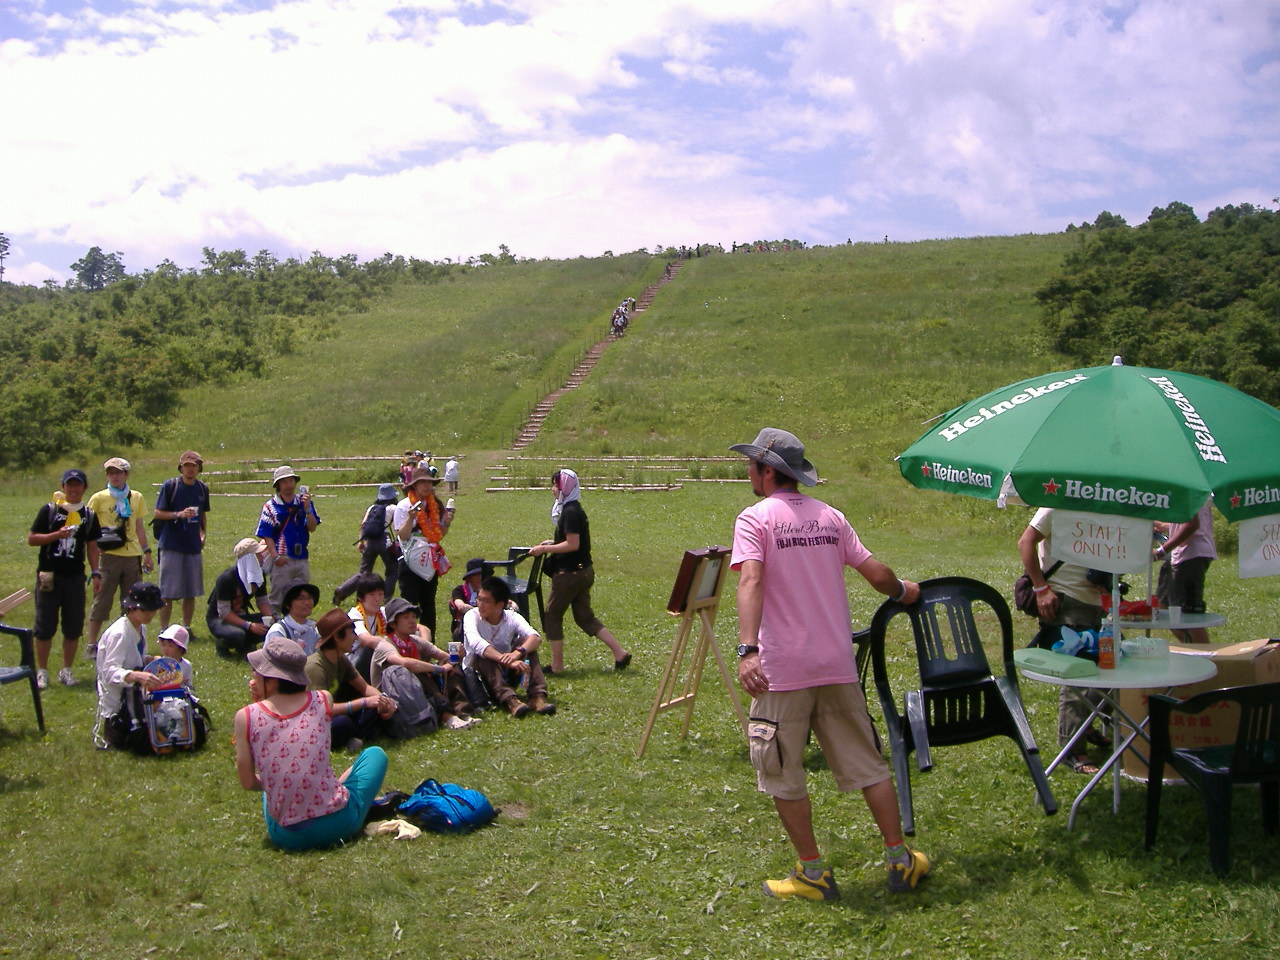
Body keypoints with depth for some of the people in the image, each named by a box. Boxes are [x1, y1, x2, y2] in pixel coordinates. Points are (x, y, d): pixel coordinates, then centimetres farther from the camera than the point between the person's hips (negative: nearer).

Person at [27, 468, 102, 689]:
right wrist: (56, 535, -16)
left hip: (75, 577, 2)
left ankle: (66, 670, 16)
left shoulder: (89, 515, 9)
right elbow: (31, 539, -1)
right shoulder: (49, 510, 1)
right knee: (45, 627, 0)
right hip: (49, 577, -2)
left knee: (74, 628, 4)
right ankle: (41, 671, 12)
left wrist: (96, 573, 5)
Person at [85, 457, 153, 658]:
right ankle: (92, 645, 4)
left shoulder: (136, 498, 11)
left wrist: (146, 552, 15)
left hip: (133, 556, 3)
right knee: (101, 601, -3)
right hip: (109, 556, -3)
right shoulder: (99, 498, 1)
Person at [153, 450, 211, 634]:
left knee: (191, 592, 8)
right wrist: (179, 514, -18)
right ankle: (163, 631, 6)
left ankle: (187, 628, 18)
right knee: (167, 593, -2)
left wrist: (203, 534, 11)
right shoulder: (170, 485, -5)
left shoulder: (202, 488, 9)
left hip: (194, 546, 4)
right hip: (171, 546, -4)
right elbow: (157, 513, -4)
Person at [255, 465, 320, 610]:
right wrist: (276, 556, -16)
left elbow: (312, 528, 0)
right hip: (282, 560, -4)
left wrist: (307, 509, -14)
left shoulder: (304, 503, 8)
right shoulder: (271, 506, -2)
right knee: (278, 598, 0)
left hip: (302, 559, 4)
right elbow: (266, 534, -6)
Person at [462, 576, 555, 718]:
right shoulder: (472, 616, -14)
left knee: (525, 643, -18)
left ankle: (537, 696, -31)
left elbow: (536, 637, -24)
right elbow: (476, 643, -35)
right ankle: (509, 700, -47)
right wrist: (507, 661, -47)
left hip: (506, 674, 3)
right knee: (483, 654, -32)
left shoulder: (512, 617, -6)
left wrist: (518, 652, -45)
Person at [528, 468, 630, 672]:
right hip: (583, 570, 10)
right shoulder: (574, 509, 13)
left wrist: (545, 549, -17)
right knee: (585, 617, 14)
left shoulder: (570, 512, -18)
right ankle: (620, 653, 10)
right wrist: (552, 543, 15)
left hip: (570, 573, -10)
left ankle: (557, 666, 11)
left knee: (552, 616, 4)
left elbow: (573, 544, -23)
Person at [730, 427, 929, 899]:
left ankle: (813, 873, 13)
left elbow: (751, 582, -22)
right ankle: (900, 860, 19)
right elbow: (876, 572, 10)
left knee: (783, 774, 8)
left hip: (782, 668, -5)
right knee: (867, 764, 14)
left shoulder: (754, 518, -6)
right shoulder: (830, 516, 9)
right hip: (837, 665, 5)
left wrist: (747, 649, -31)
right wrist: (902, 591, 31)